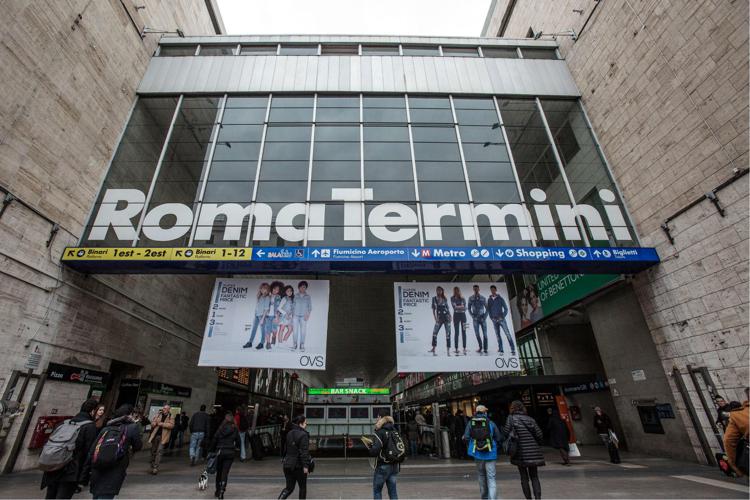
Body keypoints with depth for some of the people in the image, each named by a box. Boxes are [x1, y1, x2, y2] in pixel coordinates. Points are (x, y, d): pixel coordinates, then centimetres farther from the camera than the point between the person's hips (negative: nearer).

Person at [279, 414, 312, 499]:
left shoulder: (289, 433, 5)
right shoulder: (303, 435, -18)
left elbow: (286, 448, 14)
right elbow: (304, 452, -22)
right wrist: (305, 466, -19)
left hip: (288, 464, 6)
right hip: (299, 465, -6)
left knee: (289, 487, 14)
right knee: (303, 487, 15)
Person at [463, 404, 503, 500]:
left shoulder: (470, 423, 0)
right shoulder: (491, 423, -3)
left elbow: (466, 437, -8)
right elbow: (499, 438, -2)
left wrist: (471, 448, 9)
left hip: (477, 453, 2)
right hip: (490, 454, -2)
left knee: (481, 476, 21)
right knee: (491, 478, 3)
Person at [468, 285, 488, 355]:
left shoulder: (483, 298, 2)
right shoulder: (471, 298, 3)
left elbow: (487, 308, 5)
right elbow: (469, 308, 6)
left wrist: (485, 317, -5)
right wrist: (472, 316, -5)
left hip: (483, 318, 0)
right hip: (475, 319, 1)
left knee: (484, 334, -3)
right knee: (477, 334, 0)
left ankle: (485, 350, 3)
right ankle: (480, 347, 21)